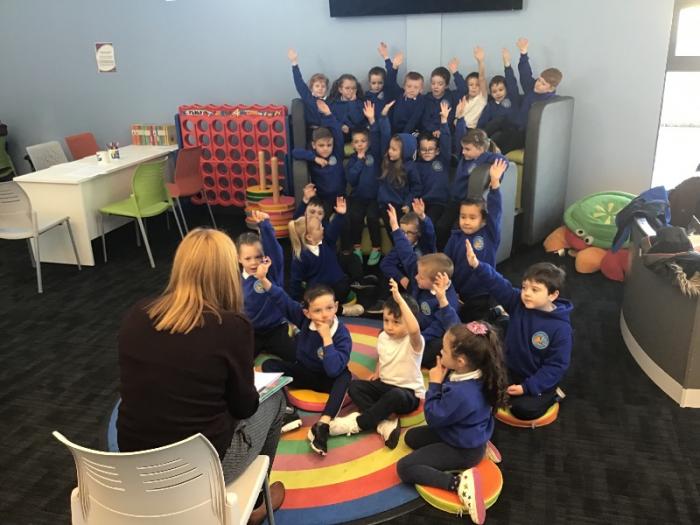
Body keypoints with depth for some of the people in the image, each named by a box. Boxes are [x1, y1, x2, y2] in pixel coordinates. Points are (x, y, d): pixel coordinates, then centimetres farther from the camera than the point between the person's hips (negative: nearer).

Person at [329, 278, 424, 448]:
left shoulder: (414, 342, -19)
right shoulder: (382, 337, 2)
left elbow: (414, 329, -45)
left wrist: (400, 300, -47)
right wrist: (377, 373, 4)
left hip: (408, 392, -6)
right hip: (384, 385, 7)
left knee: (395, 396, -40)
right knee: (355, 386, -17)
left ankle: (357, 423, -23)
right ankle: (385, 422, -30)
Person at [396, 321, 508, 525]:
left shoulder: (460, 393, -38)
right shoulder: (476, 374, -10)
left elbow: (433, 417, -21)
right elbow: (446, 407, 8)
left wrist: (435, 384, -16)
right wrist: (442, 378, -6)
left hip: (463, 451, -9)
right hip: (469, 437, 9)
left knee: (404, 468, -14)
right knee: (411, 436, 25)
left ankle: (458, 483, -20)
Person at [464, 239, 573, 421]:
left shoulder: (560, 328, -22)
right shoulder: (518, 303, -12)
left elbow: (556, 366, -19)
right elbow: (498, 284, -26)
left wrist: (527, 387, -24)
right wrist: (477, 266, -44)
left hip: (539, 379, -4)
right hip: (511, 370, 5)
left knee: (524, 409, -22)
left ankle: (550, 394, 7)